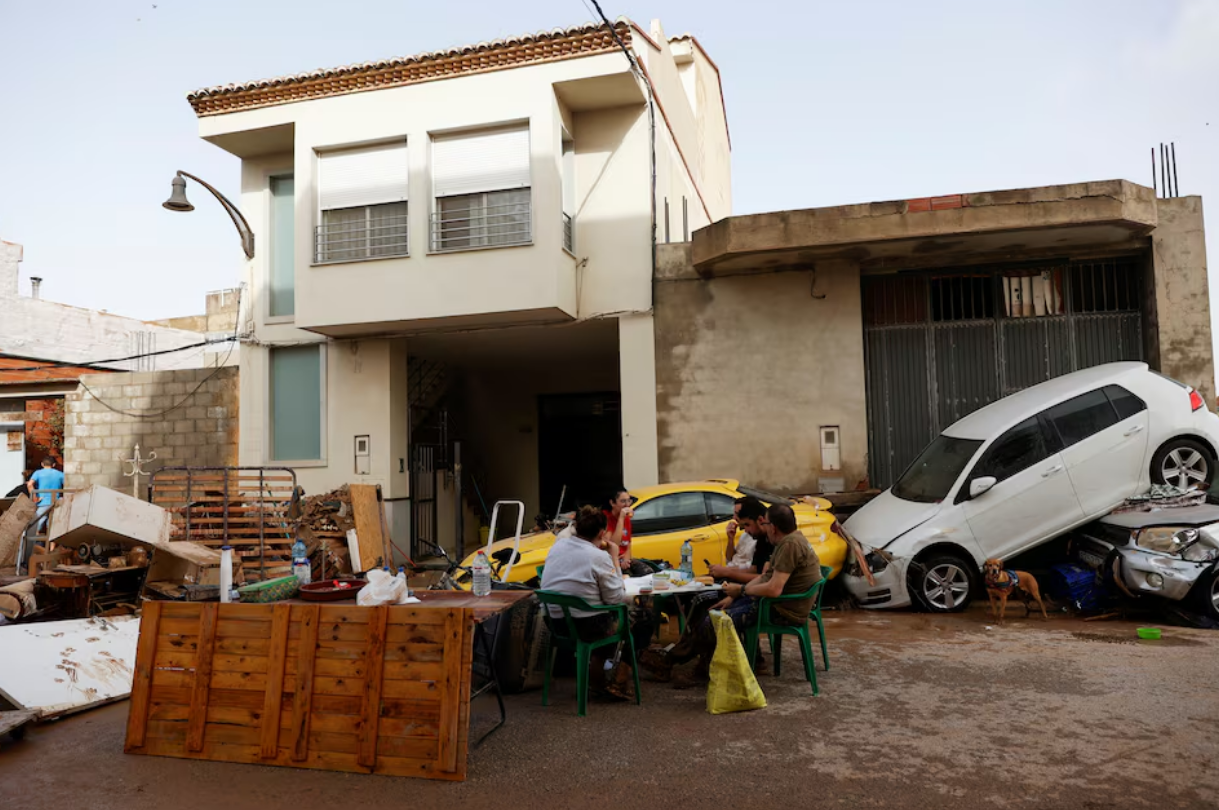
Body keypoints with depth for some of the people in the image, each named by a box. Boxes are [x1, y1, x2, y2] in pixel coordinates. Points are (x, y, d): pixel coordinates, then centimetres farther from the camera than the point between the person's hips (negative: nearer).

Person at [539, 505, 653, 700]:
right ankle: (620, 681, 21)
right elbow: (616, 598, -12)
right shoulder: (599, 557, -19)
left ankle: (596, 672, 30)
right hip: (586, 626, -7)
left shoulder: (557, 545, 0)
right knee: (643, 619, 15)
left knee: (609, 617, 33)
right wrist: (615, 560, -2)